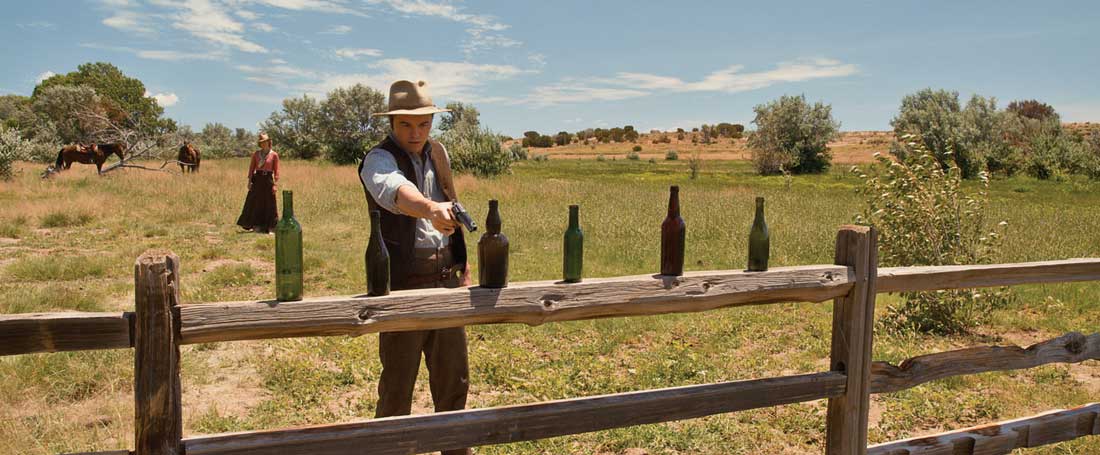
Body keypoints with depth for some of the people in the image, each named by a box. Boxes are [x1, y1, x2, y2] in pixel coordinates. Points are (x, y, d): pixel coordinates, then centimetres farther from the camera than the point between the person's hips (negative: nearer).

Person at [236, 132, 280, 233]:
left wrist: (275, 184, -8)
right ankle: (257, 226, 11)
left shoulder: (274, 155, -1)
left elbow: (276, 171, -3)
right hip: (257, 179, 2)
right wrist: (249, 181, -2)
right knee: (255, 203, 4)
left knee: (268, 204, 2)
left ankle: (268, 227, 9)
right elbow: (251, 168, 6)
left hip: (268, 180, -2)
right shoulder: (255, 154, 6)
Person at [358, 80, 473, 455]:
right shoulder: (378, 159, -13)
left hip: (445, 277, 6)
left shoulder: (438, 153, 9)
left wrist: (464, 268, 13)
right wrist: (432, 209, -59)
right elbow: (395, 189, -38)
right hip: (404, 283, -6)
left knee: (454, 378, 16)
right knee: (398, 384, 5)